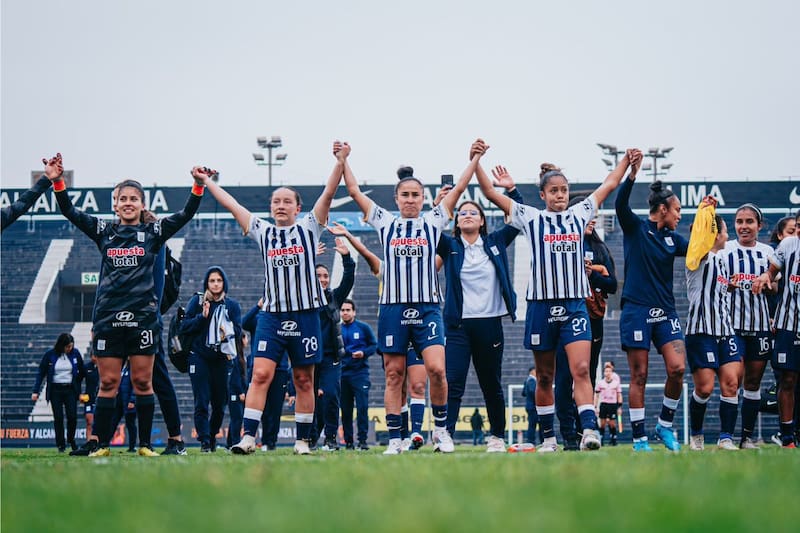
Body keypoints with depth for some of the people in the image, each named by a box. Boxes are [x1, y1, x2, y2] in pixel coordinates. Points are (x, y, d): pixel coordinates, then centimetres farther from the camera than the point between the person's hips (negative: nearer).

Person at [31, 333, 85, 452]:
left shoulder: (75, 353, -1)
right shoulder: (49, 355, -5)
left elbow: (82, 372, 12)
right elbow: (41, 373, -1)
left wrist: (77, 385, 10)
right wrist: (36, 391, -6)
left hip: (70, 390, 1)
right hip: (55, 390, -1)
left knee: (72, 416, -8)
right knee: (58, 417, -2)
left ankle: (71, 439, 17)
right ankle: (61, 444, 7)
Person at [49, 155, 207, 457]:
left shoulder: (153, 233, 8)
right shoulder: (104, 232, 11)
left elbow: (186, 214, 0)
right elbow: (70, 211, 6)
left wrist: (198, 185, -13)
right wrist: (57, 182, -7)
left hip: (143, 316, -1)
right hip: (108, 316, 1)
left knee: (142, 382, 2)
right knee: (108, 383, 1)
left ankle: (145, 444, 7)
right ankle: (102, 444, 3)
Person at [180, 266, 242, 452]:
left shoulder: (232, 305, 9)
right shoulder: (197, 301, 5)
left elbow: (238, 332, 3)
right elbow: (184, 326, -1)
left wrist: (227, 333, -16)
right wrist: (203, 316, -13)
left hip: (222, 360, 2)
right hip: (199, 357, -2)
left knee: (219, 404, 4)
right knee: (201, 402, -9)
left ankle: (212, 435, 26)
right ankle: (204, 441, -7)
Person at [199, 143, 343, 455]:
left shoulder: (308, 228, 6)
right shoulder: (263, 232, 11)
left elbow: (328, 193, -3)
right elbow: (231, 204, 16)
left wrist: (340, 163, -13)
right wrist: (207, 182, 20)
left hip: (305, 314, -1)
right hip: (272, 314, 1)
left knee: (304, 381, 5)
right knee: (260, 374, -10)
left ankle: (303, 440, 11)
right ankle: (249, 437, -14)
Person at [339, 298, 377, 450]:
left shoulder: (363, 328, 4)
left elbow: (374, 345, 6)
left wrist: (363, 353, -11)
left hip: (360, 373, -3)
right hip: (342, 373, 3)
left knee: (362, 406, -11)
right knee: (345, 409, 4)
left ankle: (363, 439, -9)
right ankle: (348, 441, 9)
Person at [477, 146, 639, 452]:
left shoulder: (579, 214, 12)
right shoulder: (531, 218, 4)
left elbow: (609, 185, 23)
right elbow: (491, 194, 1)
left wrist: (627, 161, 22)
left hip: (575, 306, 1)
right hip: (541, 305, -1)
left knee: (581, 369, -16)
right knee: (545, 377, 7)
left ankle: (589, 429, -26)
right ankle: (548, 437, 17)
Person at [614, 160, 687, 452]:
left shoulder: (672, 238, 14)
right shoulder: (635, 228, 0)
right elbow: (620, 205, -17)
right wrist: (632, 174, -32)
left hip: (665, 312, 5)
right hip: (637, 310, -5)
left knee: (677, 368, -10)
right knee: (639, 376, -2)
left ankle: (665, 425, 10)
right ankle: (639, 439, 3)